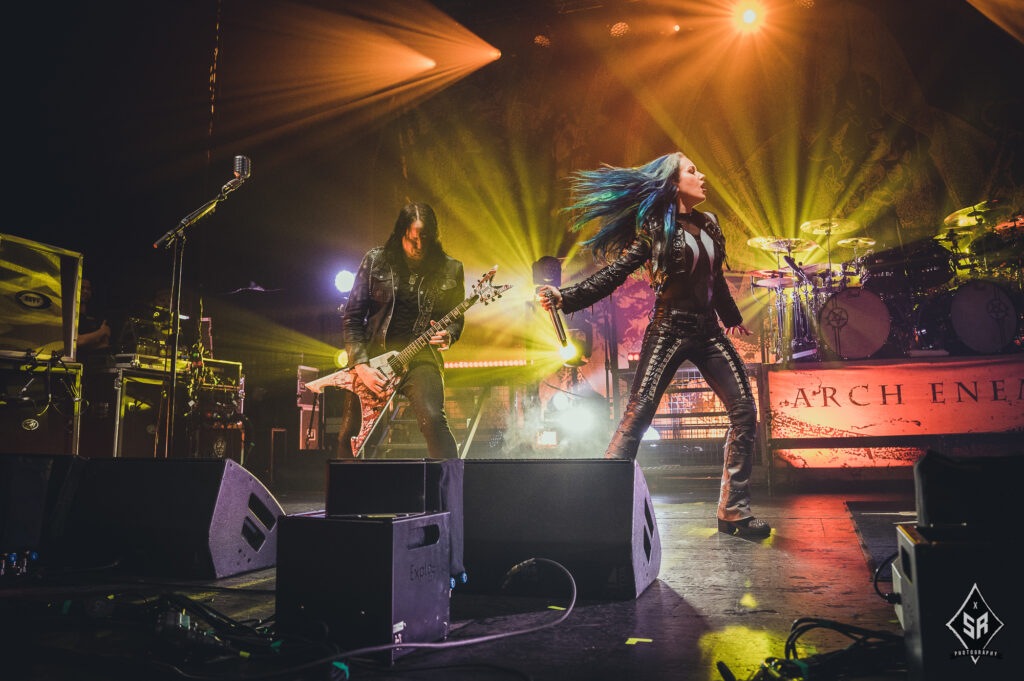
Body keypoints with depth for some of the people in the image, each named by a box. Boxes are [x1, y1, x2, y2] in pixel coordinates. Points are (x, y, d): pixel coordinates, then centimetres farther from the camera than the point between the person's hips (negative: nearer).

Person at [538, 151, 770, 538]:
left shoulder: (709, 225, 15)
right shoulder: (655, 228, -3)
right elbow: (614, 274, -9)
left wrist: (733, 318, 37)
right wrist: (565, 297, -21)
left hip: (708, 332, 7)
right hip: (669, 330, -6)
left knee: (744, 412, -1)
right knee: (637, 415, -12)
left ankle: (733, 511, 7)